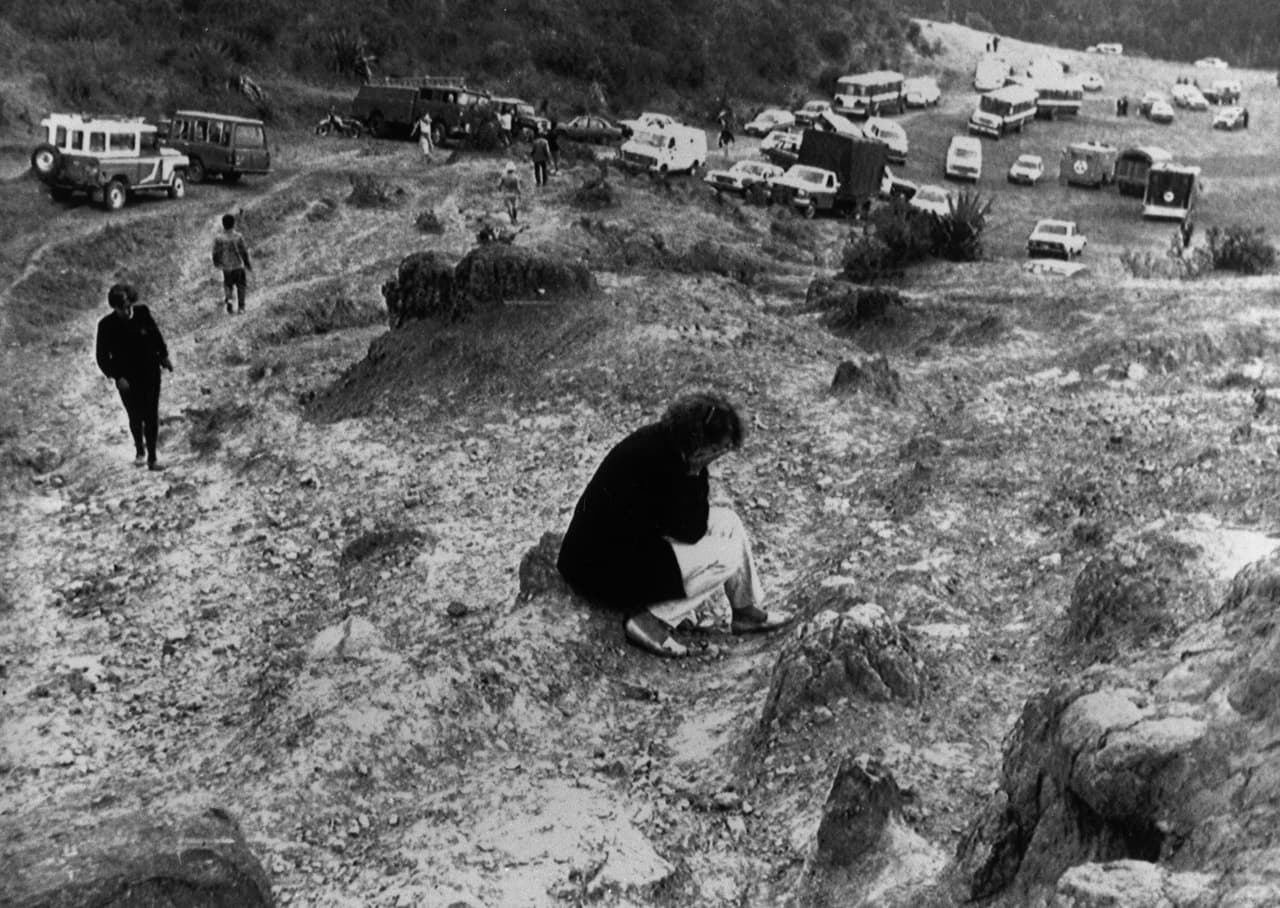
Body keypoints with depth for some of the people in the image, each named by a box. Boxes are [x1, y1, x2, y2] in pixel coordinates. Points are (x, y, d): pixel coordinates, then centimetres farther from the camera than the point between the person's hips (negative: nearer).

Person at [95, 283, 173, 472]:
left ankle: (152, 458, 14)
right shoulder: (107, 325, -16)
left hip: (150, 373, 1)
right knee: (135, 417, 11)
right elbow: (102, 356, -9)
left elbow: (156, 335, 8)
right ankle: (139, 449, 39)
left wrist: (164, 356, 12)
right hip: (127, 380, -1)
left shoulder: (142, 313, -11)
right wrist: (116, 377, -17)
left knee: (151, 417, 3)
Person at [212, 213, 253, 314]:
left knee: (227, 286, 18)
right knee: (240, 286, 17)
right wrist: (248, 264, 4)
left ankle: (228, 299, -9)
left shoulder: (218, 238, -11)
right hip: (238, 266, -1)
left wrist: (216, 264, 17)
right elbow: (244, 253, -10)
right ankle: (241, 307, 21)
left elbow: (216, 254, -3)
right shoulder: (238, 237, -15)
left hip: (226, 268, 1)